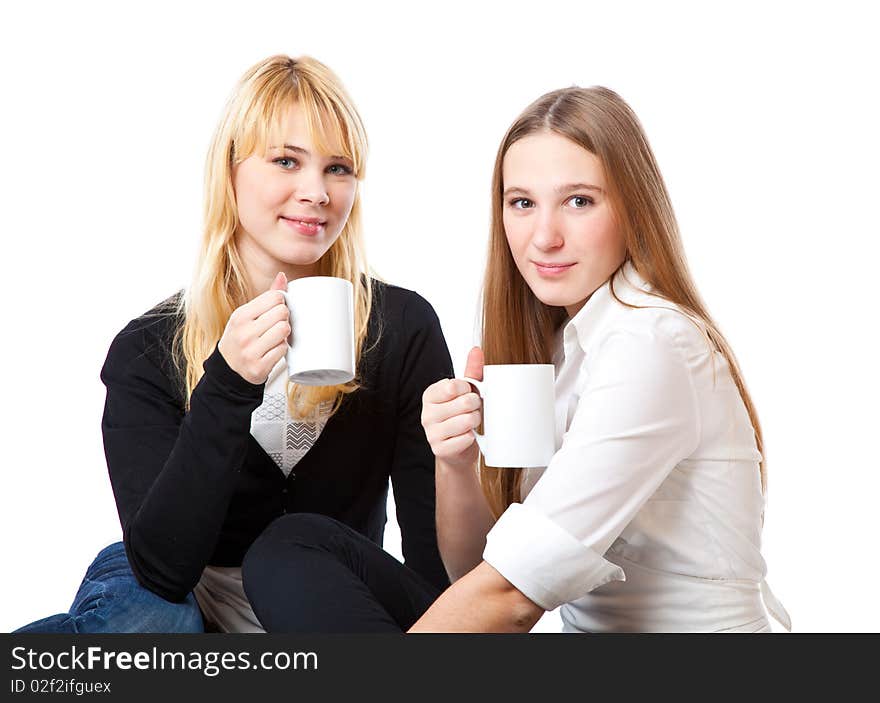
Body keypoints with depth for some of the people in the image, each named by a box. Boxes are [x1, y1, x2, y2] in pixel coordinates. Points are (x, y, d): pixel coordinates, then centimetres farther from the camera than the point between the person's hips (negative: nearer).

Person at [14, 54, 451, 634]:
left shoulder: (403, 328, -10)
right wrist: (228, 385, -30)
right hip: (180, 606, -1)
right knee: (150, 618, -34)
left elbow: (440, 554, -9)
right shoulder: (147, 351, -10)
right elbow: (161, 568, -21)